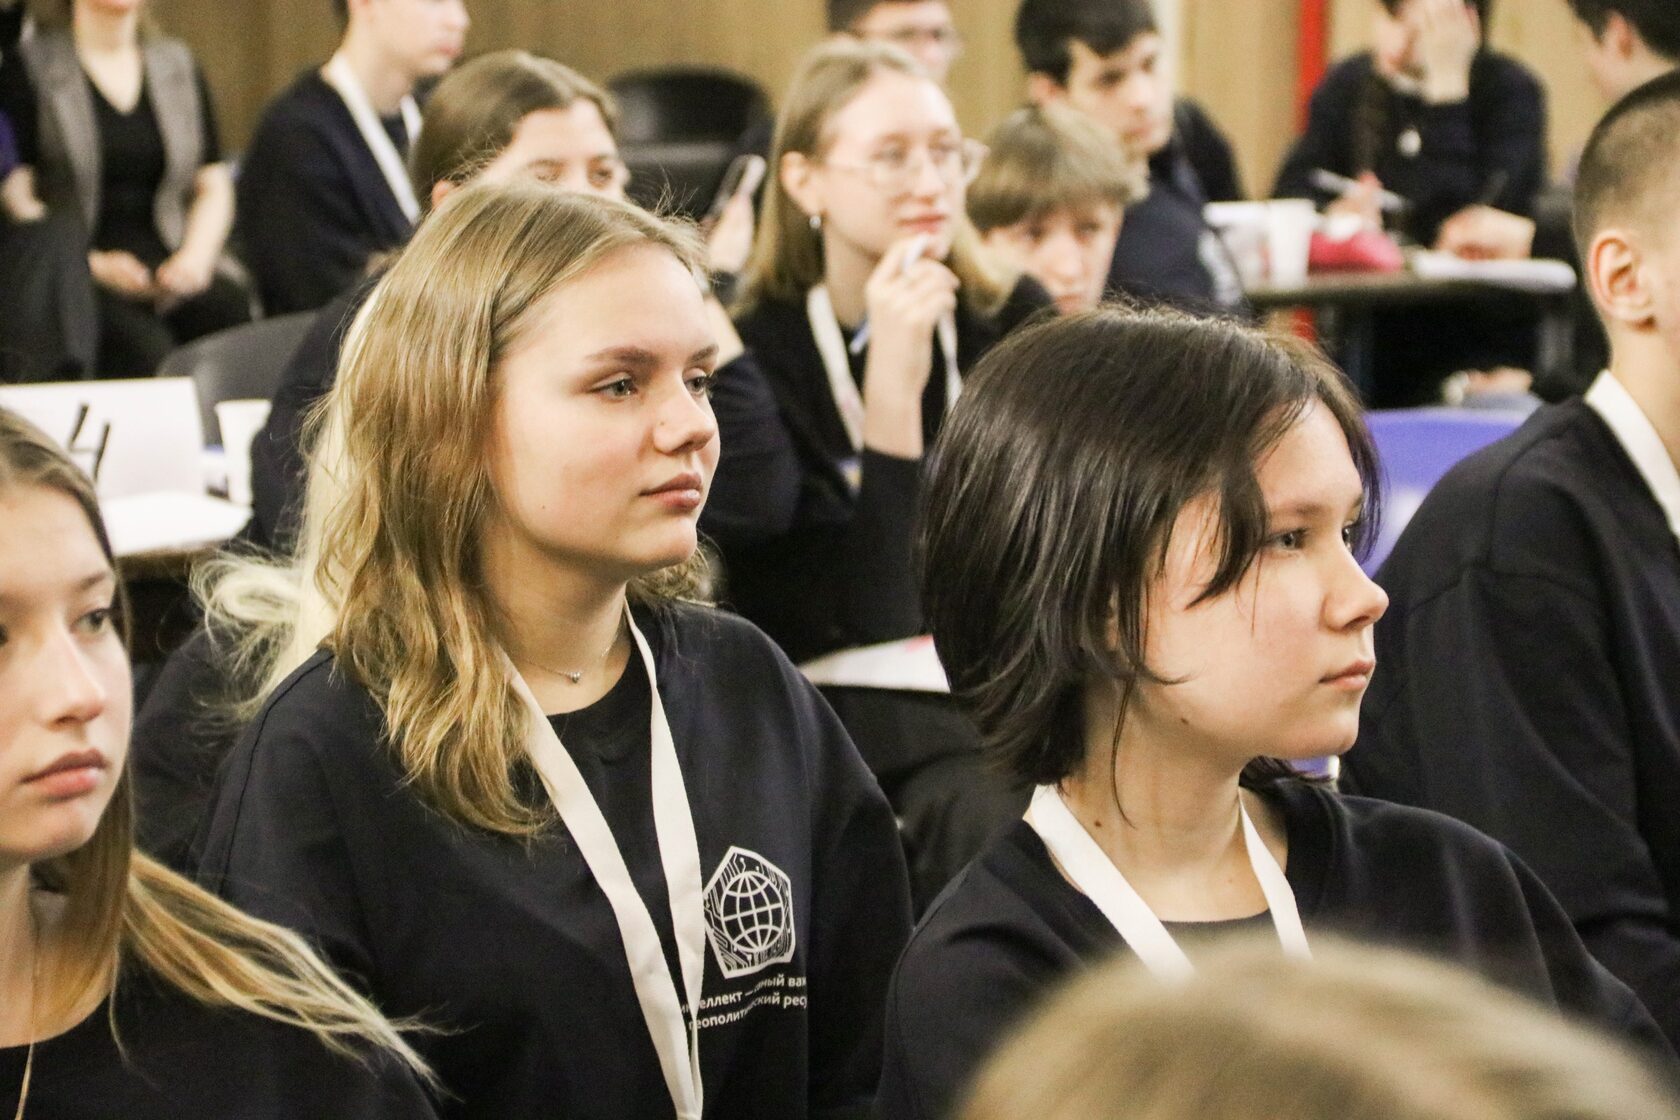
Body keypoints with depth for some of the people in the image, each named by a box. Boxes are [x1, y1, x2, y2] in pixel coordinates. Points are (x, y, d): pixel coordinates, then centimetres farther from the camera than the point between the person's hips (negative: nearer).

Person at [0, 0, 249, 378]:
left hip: (169, 269, 4)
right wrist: (91, 265, -15)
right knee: (144, 346, -35)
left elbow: (214, 187, 18)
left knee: (237, 313, -30)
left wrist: (195, 256, -2)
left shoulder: (179, 66, 19)